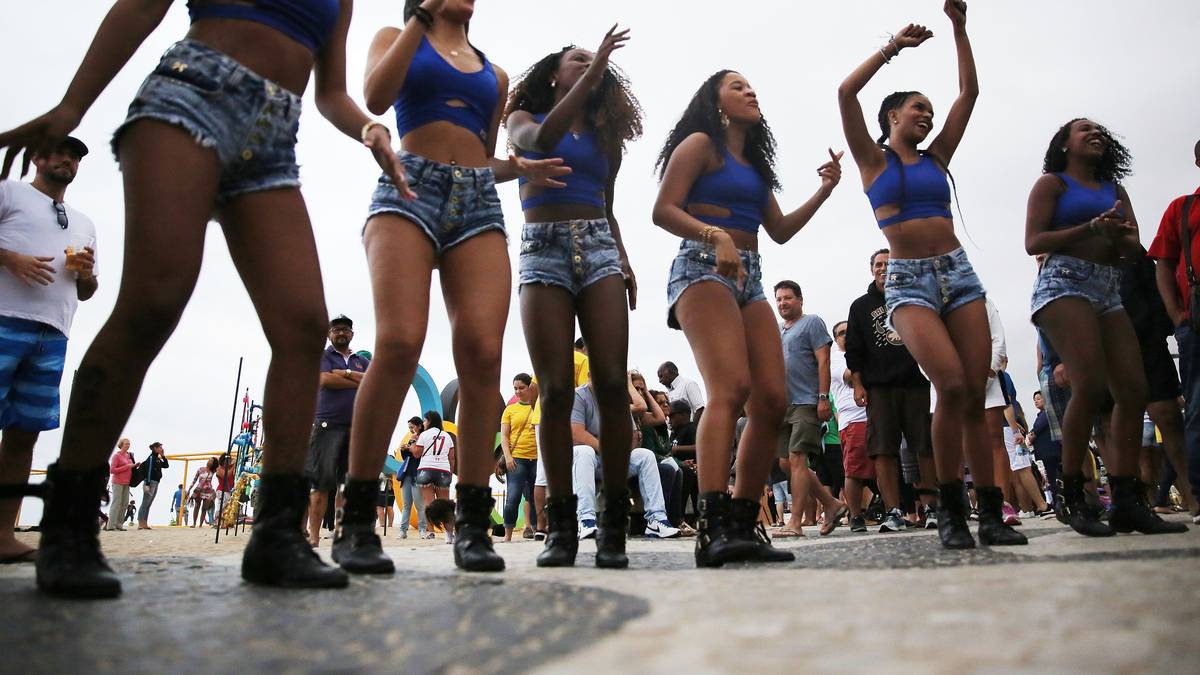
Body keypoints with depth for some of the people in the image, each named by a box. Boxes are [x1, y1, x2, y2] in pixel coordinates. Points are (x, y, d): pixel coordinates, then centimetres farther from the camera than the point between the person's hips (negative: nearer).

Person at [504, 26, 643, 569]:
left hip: (598, 247, 3)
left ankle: (614, 522, -6)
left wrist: (623, 260, 8)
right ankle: (560, 525, -4)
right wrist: (590, 75, -6)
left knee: (612, 385, -12)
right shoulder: (524, 119, 16)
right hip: (543, 248, -2)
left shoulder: (604, 135, 24)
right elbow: (542, 140, -9)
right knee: (555, 389, -10)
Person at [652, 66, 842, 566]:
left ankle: (743, 524, 1)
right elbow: (664, 211, -7)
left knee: (772, 401, -5)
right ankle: (713, 526, -33)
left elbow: (780, 230, 27)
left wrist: (823, 192, 17)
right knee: (730, 387, -27)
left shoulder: (754, 162, 28)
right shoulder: (700, 144, 6)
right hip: (703, 268, -8)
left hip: (749, 278, 8)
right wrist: (714, 235, -22)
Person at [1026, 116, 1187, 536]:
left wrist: (1117, 234, -7)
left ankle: (1126, 503, -1)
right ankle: (1073, 497, -14)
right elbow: (1034, 242, -4)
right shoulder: (1052, 183, 9)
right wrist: (1092, 227, -14)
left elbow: (1134, 247, 16)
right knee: (1091, 385, -23)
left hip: (1109, 290, 7)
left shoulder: (1115, 190, 25)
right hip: (1065, 281, -7)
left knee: (1133, 391, -5)